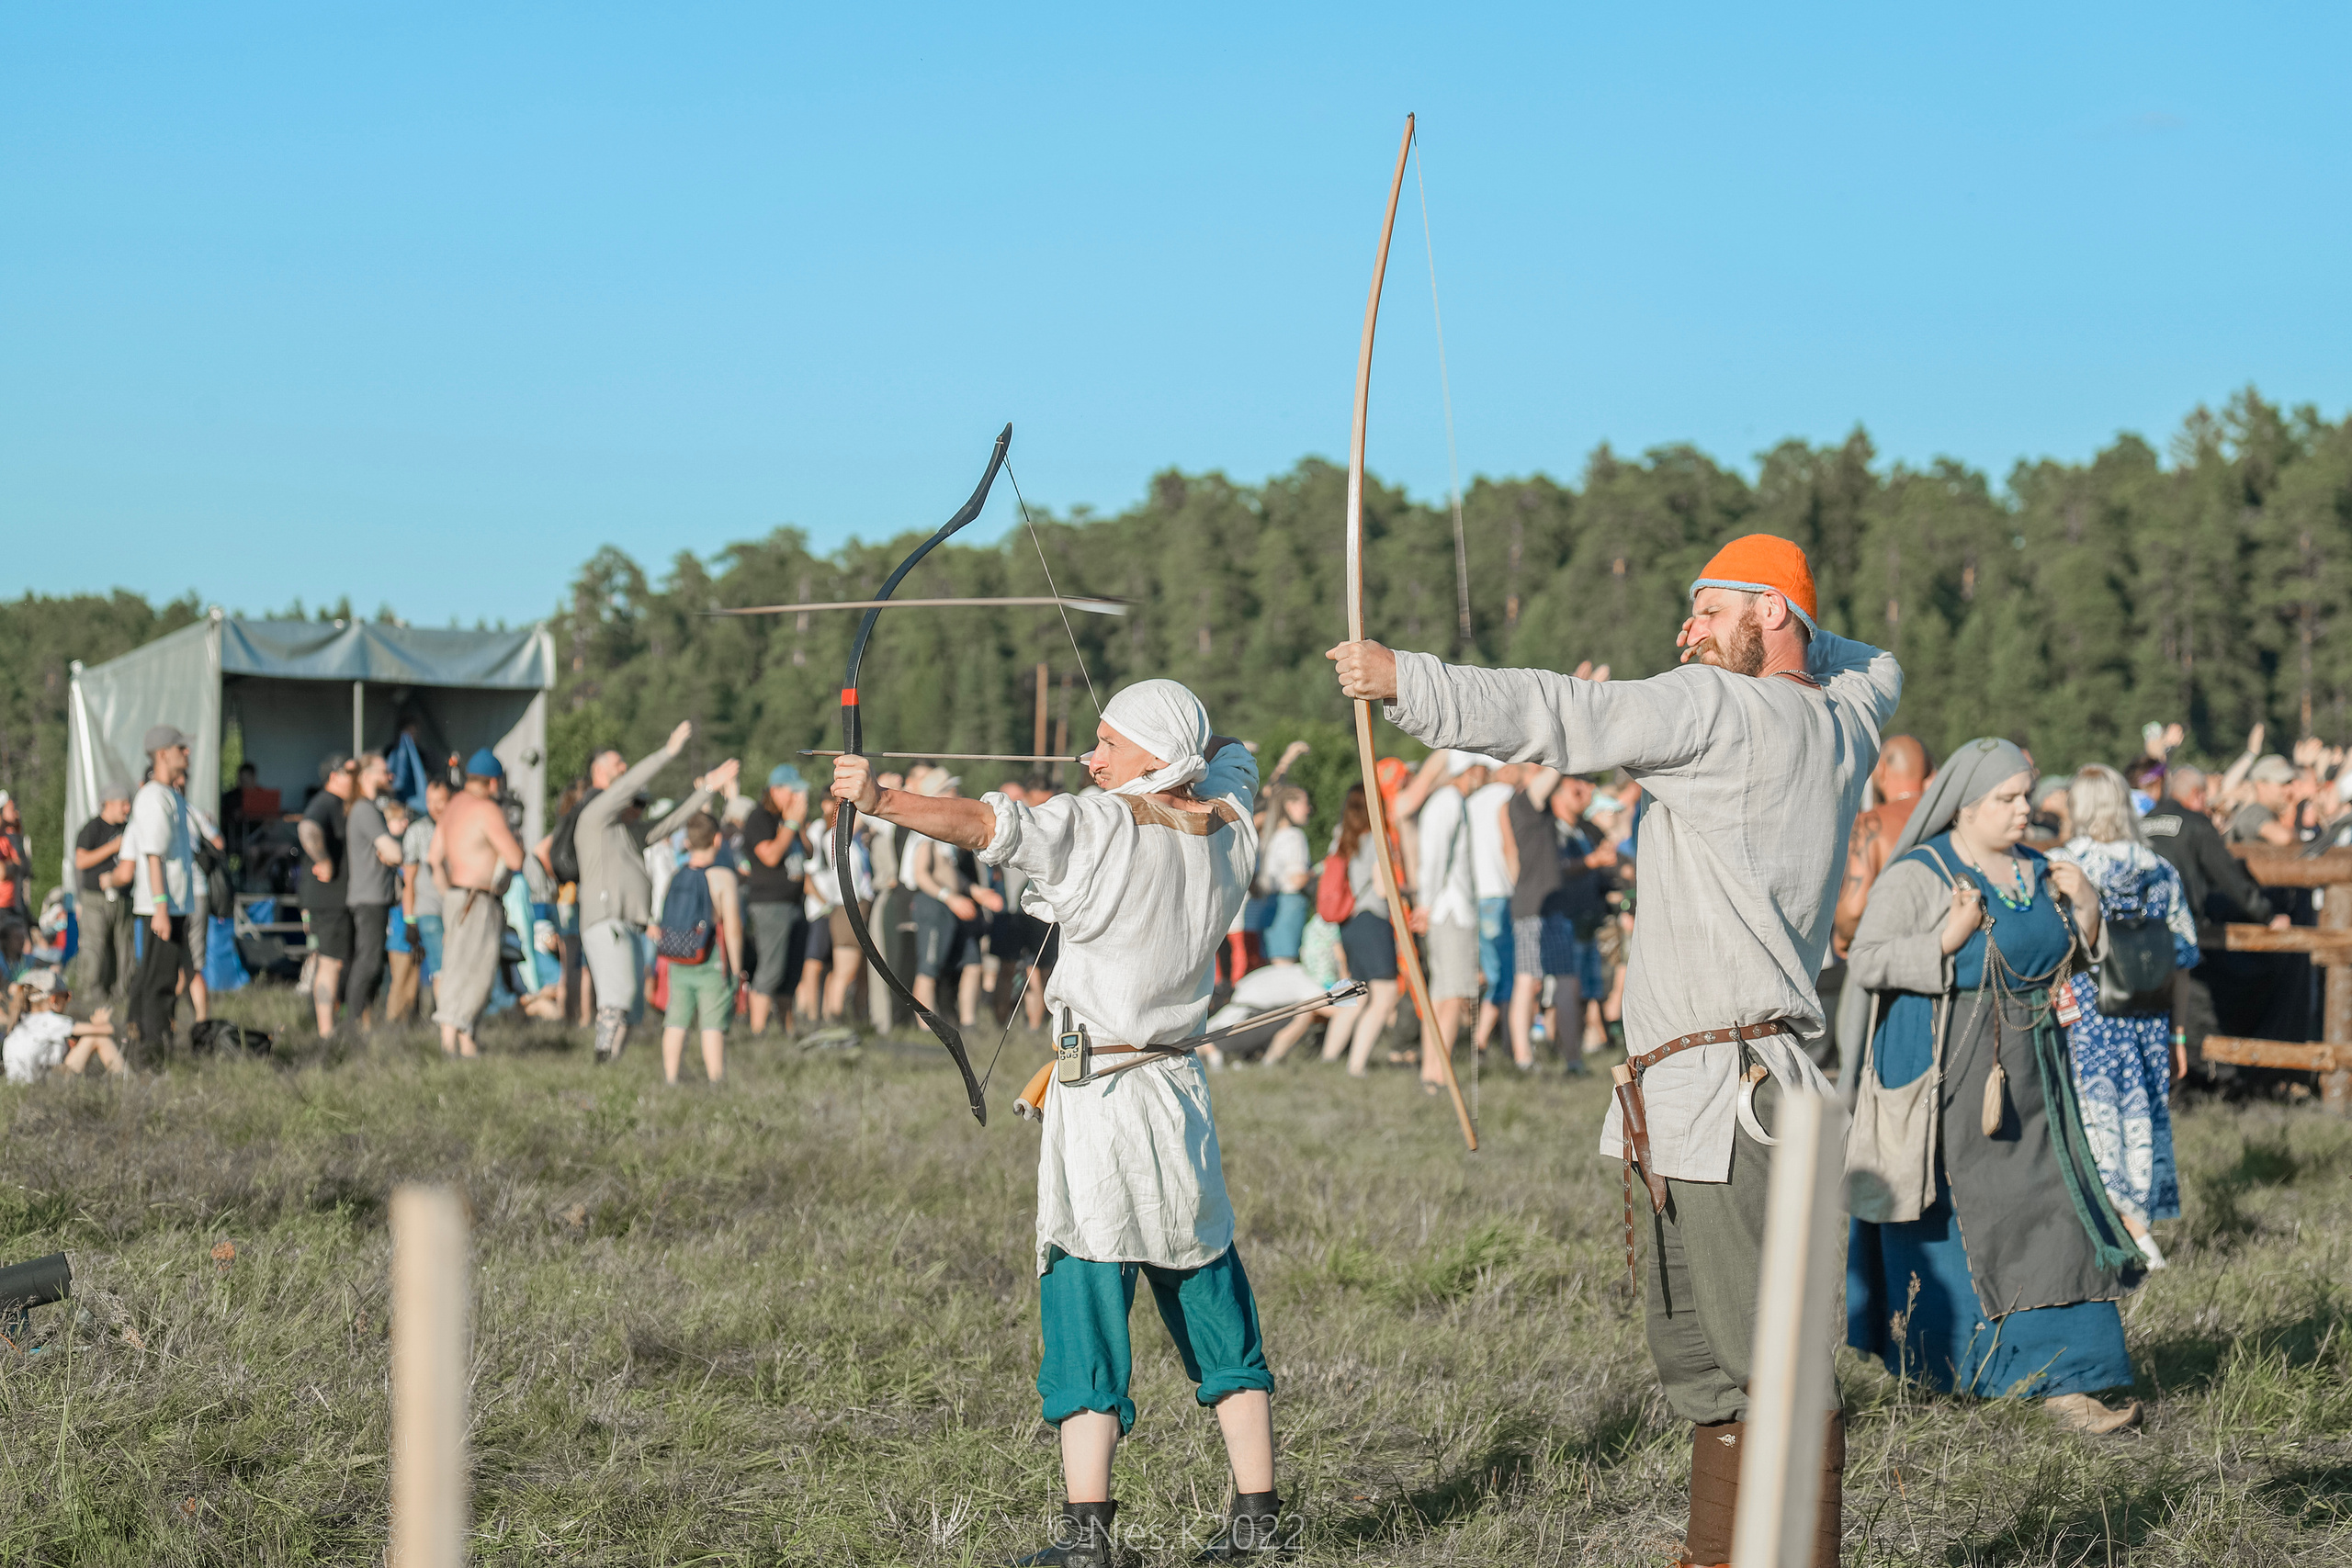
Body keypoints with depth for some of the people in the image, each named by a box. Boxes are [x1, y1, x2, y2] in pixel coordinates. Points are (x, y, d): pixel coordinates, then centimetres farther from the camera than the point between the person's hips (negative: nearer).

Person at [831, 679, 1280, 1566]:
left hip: (1100, 1095, -7)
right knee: (1211, 1300, 15)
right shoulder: (1227, 836, 9)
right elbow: (1230, 758, 33)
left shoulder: (1100, 830, -11)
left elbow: (985, 824, -27)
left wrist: (878, 800, -33)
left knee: (1086, 1302, -7)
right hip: (1182, 1092, 7)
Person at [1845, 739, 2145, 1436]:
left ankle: (2062, 1378, -5)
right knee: (1945, 1220, 4)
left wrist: (2084, 908, 0)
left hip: (2025, 1081, 5)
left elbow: (2069, 958, 19)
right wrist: (1947, 940, -24)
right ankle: (1927, 1369, 21)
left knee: (2048, 1217, -3)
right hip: (1946, 1079, -5)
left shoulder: (2034, 873, 10)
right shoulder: (1916, 876, -9)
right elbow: (1866, 961, -14)